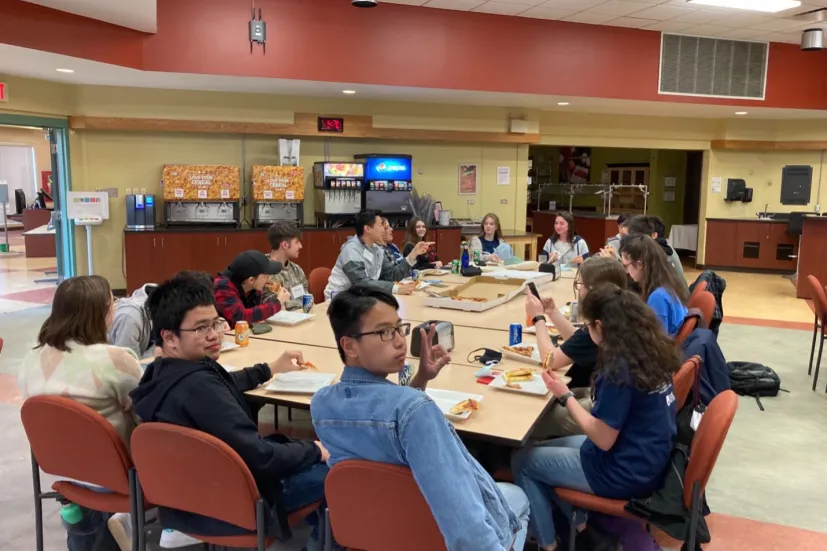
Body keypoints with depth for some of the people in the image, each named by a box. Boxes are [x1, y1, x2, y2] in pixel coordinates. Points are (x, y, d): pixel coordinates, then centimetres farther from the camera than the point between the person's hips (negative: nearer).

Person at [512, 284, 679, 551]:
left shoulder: (619, 368, -28)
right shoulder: (653, 350, -3)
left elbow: (603, 439, -23)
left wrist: (565, 395, -15)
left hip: (624, 473, -9)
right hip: (648, 462, 9)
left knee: (521, 461, 6)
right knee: (547, 450, 22)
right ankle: (580, 529, 24)